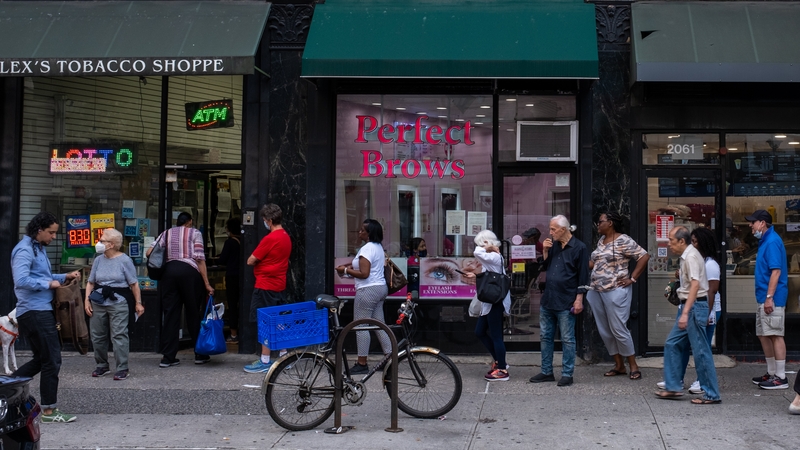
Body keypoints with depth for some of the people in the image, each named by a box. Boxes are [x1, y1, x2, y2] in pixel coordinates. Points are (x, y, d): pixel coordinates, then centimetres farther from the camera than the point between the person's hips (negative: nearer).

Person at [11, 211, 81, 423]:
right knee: (52, 360, -5)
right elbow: (21, 281, -26)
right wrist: (49, 284, -18)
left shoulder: (39, 248, 16)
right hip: (34, 312, -10)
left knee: (41, 359, 17)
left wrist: (65, 277, 9)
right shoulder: (25, 250, -15)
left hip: (42, 311, 10)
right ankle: (49, 410, 4)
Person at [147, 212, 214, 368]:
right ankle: (200, 355, 13)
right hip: (189, 272, -3)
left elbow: (149, 253, 8)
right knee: (194, 314, 7)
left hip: (168, 271, 3)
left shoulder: (166, 233, 18)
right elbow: (199, 259, -2)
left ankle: (168, 357, 6)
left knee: (170, 314, 7)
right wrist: (206, 284, -3)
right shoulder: (195, 233, 7)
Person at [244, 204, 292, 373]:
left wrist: (256, 261, 7)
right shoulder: (286, 237, 9)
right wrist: (262, 260, 9)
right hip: (280, 285, 9)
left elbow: (250, 261, -12)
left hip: (265, 286, -9)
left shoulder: (270, 239, -17)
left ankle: (265, 361, 0)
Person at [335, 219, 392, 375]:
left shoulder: (366, 249, -17)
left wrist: (346, 270, -11)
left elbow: (364, 273, -22)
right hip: (380, 287, 10)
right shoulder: (378, 247, 15)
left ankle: (362, 364, -1)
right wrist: (351, 267, 14)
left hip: (368, 290, -10)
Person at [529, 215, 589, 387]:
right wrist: (545, 252, 1)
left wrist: (579, 299, -14)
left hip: (566, 302, -7)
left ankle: (567, 374, 8)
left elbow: (583, 276, -10)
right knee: (546, 337, 11)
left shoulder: (579, 248, -8)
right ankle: (546, 372, 20)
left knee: (567, 339, 1)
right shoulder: (553, 245, 11)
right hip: (547, 300, 7)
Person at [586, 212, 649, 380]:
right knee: (604, 330, 9)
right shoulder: (601, 240, 13)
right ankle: (619, 366, 19)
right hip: (597, 291, 8)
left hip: (615, 291, -8)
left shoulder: (623, 240, -11)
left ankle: (634, 366, 9)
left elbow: (644, 256, -14)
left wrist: (632, 279, -13)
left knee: (618, 329, -5)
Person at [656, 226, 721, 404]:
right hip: (690, 306, 11)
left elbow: (695, 285, -26)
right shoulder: (687, 256, 15)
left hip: (695, 306, -11)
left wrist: (685, 313, -31)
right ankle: (673, 387, 17)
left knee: (701, 351, -5)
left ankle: (712, 395, 1)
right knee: (672, 343, 12)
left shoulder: (690, 257, -16)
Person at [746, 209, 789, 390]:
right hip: (763, 298, 10)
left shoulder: (772, 241, -14)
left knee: (775, 335, -7)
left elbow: (776, 271, -20)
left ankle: (780, 378, -3)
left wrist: (769, 297, -23)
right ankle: (771, 373, 23)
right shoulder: (765, 241, 16)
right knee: (764, 335, 14)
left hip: (772, 299, -10)